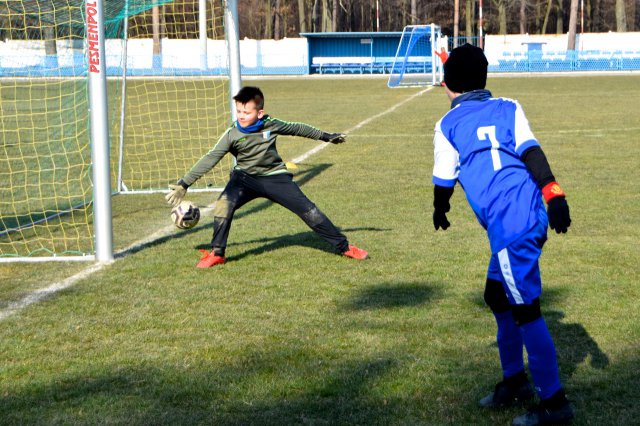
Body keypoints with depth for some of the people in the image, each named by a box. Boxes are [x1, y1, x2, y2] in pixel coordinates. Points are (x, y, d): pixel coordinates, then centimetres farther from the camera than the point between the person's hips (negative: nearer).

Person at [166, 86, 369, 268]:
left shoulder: (270, 124, -12)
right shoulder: (232, 134, -15)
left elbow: (297, 128, 5)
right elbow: (210, 159, -16)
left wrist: (326, 136, 15)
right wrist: (184, 184, -20)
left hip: (275, 177, 0)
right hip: (245, 178, 0)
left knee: (308, 210, -4)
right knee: (224, 204, -27)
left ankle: (343, 246, 9)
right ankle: (216, 254, -12)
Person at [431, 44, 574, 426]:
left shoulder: (447, 126, 5)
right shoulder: (508, 108, 13)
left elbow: (444, 180, 12)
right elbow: (531, 151, -1)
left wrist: (440, 211, 33)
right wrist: (554, 194, -12)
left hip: (508, 225, -6)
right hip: (534, 216, 6)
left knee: (525, 309, -2)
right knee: (498, 296, 22)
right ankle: (515, 380, 33)